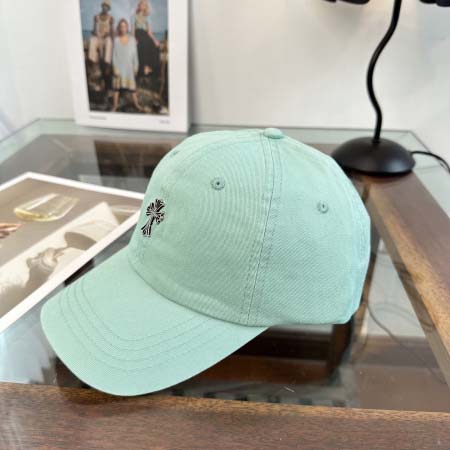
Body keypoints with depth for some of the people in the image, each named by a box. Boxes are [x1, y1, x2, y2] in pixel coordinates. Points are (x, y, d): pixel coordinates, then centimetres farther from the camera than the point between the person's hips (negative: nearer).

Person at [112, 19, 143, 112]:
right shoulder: (116, 40, -2)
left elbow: (135, 54, 5)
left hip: (129, 67, 1)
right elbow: (114, 54, -2)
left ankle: (136, 104, 16)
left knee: (132, 86, 5)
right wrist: (115, 67, -8)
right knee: (117, 86, 3)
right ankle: (115, 106, 10)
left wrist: (136, 66, 2)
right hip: (119, 66, -1)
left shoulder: (132, 39, 1)